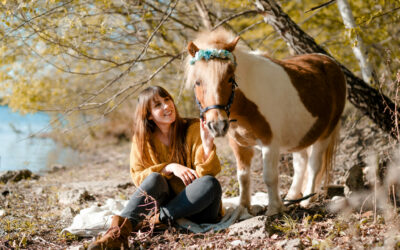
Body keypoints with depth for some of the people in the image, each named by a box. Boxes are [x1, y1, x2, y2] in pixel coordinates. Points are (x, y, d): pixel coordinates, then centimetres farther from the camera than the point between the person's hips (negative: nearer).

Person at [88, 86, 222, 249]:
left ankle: (158, 219, -34)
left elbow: (206, 173, -12)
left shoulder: (194, 129, -6)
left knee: (210, 183, -32)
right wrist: (169, 168, -20)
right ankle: (119, 230, -46)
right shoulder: (141, 138, 1)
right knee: (155, 178, -29)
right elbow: (137, 176, -6)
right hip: (166, 199, 1)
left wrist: (207, 145, -31)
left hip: (197, 205, 0)